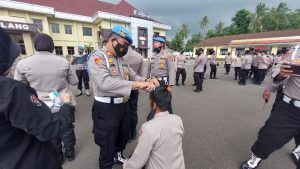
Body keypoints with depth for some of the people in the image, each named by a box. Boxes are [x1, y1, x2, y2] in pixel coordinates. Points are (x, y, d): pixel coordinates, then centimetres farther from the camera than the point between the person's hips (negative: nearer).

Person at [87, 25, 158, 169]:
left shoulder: (121, 59, 9)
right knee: (108, 143, 13)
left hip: (124, 105, 8)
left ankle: (118, 156, 55)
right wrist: (136, 84, -36)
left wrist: (147, 81, -13)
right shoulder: (97, 57, -16)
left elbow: (134, 76, 8)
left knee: (123, 135, 27)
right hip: (107, 108, -7)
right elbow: (104, 82, -32)